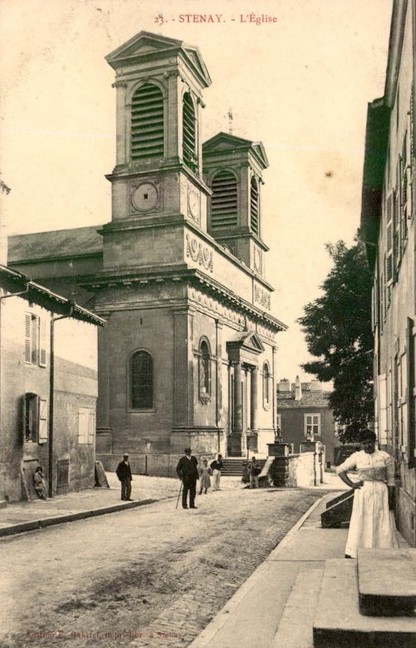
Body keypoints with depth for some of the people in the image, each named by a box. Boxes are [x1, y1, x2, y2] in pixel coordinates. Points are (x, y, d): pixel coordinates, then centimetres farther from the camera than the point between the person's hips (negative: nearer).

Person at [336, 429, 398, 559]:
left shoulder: (385, 457, 3)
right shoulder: (356, 457, 4)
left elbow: (390, 479, 4)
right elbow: (340, 470, 7)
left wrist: (390, 498, -1)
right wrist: (351, 484, -2)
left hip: (380, 492, 0)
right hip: (362, 493, 0)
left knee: (381, 523, 1)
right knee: (360, 522, 1)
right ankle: (352, 553, 6)